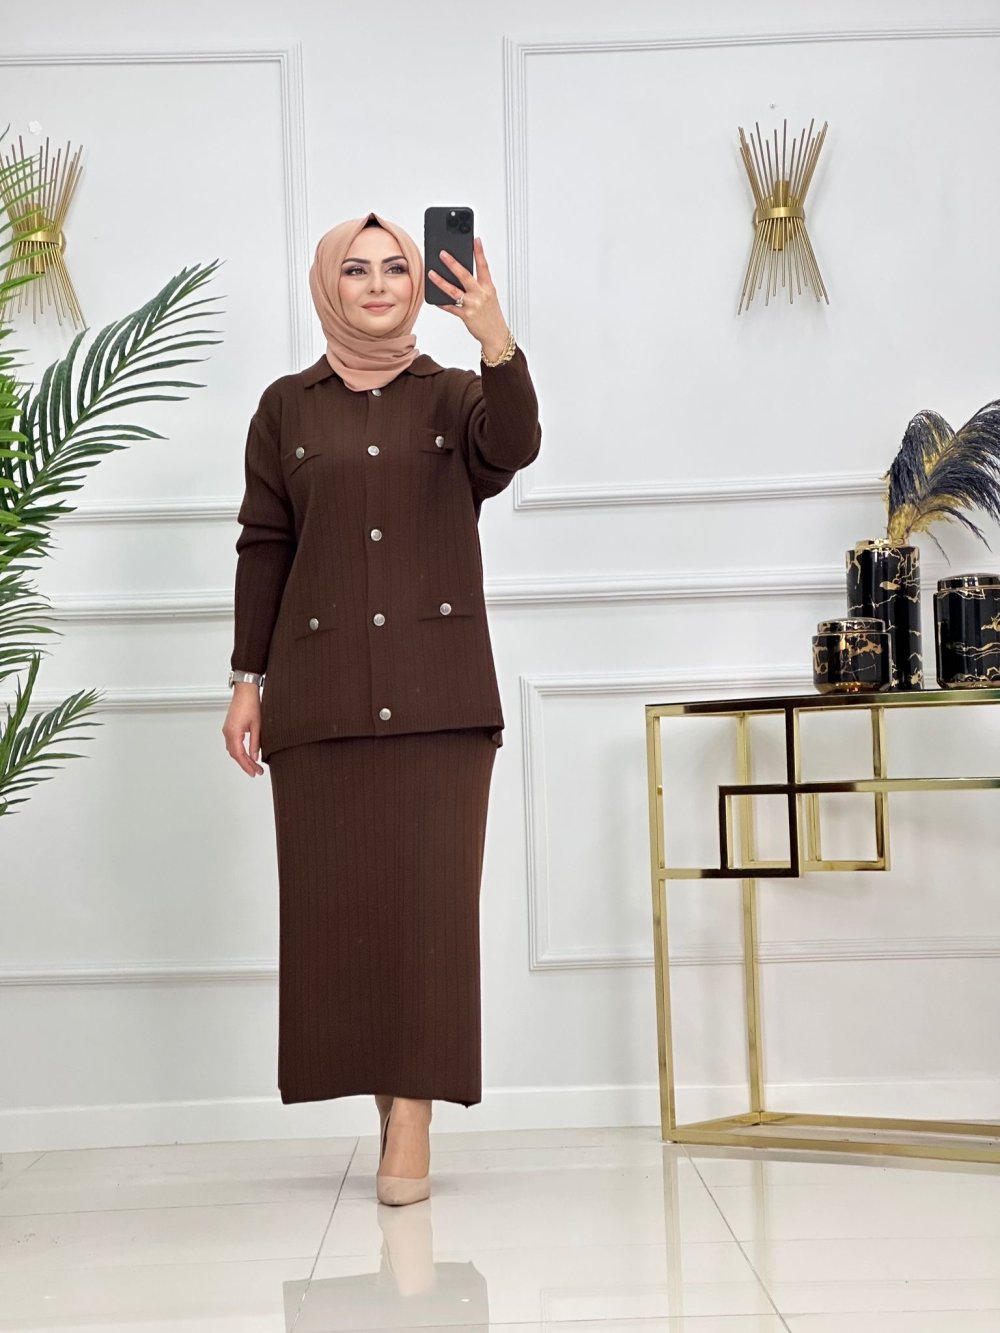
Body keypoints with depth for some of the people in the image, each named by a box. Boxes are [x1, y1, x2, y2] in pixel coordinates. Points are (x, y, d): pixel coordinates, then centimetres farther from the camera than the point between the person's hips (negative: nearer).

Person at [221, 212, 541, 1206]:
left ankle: (414, 1117, 1)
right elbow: (262, 548, 9)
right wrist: (246, 682, 3)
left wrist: (496, 340, -30)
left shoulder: (455, 396, 10)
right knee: (337, 898, 2)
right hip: (319, 694, 1)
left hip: (439, 692, -1)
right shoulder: (287, 408, 11)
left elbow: (512, 447, -13)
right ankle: (388, 1100, 18)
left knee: (431, 894, -5)